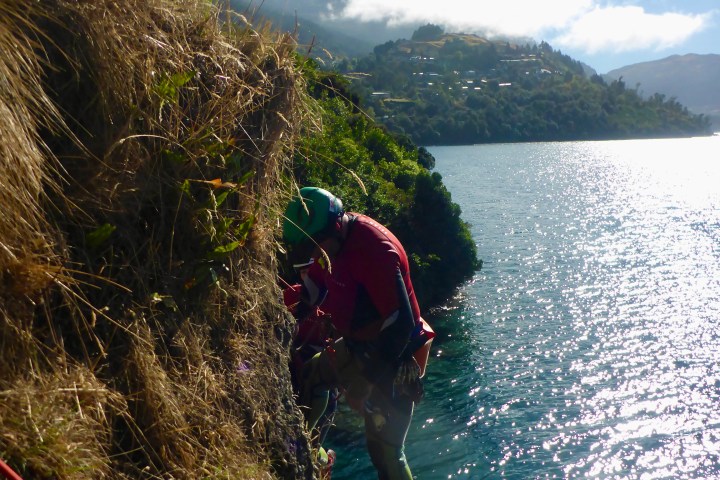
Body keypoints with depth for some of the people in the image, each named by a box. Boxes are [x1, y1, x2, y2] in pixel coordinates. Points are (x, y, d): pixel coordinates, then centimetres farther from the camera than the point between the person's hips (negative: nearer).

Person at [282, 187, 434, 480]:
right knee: (311, 376, 25)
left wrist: (371, 377, -22)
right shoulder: (334, 240, -1)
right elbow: (312, 288, 13)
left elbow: (401, 323, -28)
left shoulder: (374, 250, -29)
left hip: (393, 356, -9)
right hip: (359, 345, 9)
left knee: (384, 449, -4)